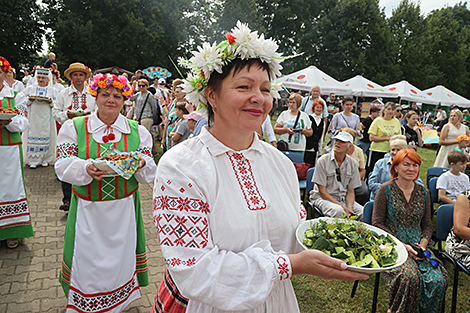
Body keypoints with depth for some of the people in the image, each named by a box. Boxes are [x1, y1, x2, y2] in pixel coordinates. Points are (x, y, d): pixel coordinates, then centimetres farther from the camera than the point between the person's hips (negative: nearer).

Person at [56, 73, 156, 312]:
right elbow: (63, 165, -4)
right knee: (89, 258, 8)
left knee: (120, 256, 12)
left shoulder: (137, 131, 3)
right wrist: (86, 168, -25)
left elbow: (150, 169, 4)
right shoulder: (74, 127, 0)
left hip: (124, 209, 1)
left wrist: (141, 163, -20)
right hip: (88, 209, -1)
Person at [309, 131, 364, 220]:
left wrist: (349, 208, -15)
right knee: (339, 211, -35)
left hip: (343, 199, 4)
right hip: (323, 198, -4)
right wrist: (342, 206, -19)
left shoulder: (353, 164, 4)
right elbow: (322, 191, -11)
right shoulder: (323, 161, -9)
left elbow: (350, 192, 6)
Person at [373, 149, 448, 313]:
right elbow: (377, 224, -5)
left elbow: (427, 225, 16)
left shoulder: (423, 192, 12)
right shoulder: (385, 190, -3)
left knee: (438, 280, -20)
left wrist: (423, 244, -4)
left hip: (416, 246, 4)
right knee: (410, 277, -29)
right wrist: (401, 245, -14)